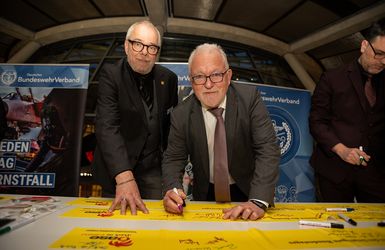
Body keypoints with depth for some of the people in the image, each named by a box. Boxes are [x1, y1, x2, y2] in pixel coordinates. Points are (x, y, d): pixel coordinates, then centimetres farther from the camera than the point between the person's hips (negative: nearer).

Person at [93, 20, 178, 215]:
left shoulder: (168, 78, 0)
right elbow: (107, 126, -23)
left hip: (154, 168, 3)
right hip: (117, 168, -2)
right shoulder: (111, 75, -11)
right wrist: (124, 177, -33)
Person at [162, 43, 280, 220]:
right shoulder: (181, 114, -11)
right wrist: (171, 189, -24)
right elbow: (173, 158, -4)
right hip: (206, 195, 1)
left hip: (247, 193, -1)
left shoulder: (250, 98, -15)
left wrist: (258, 201, -30)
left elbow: (267, 149, -20)